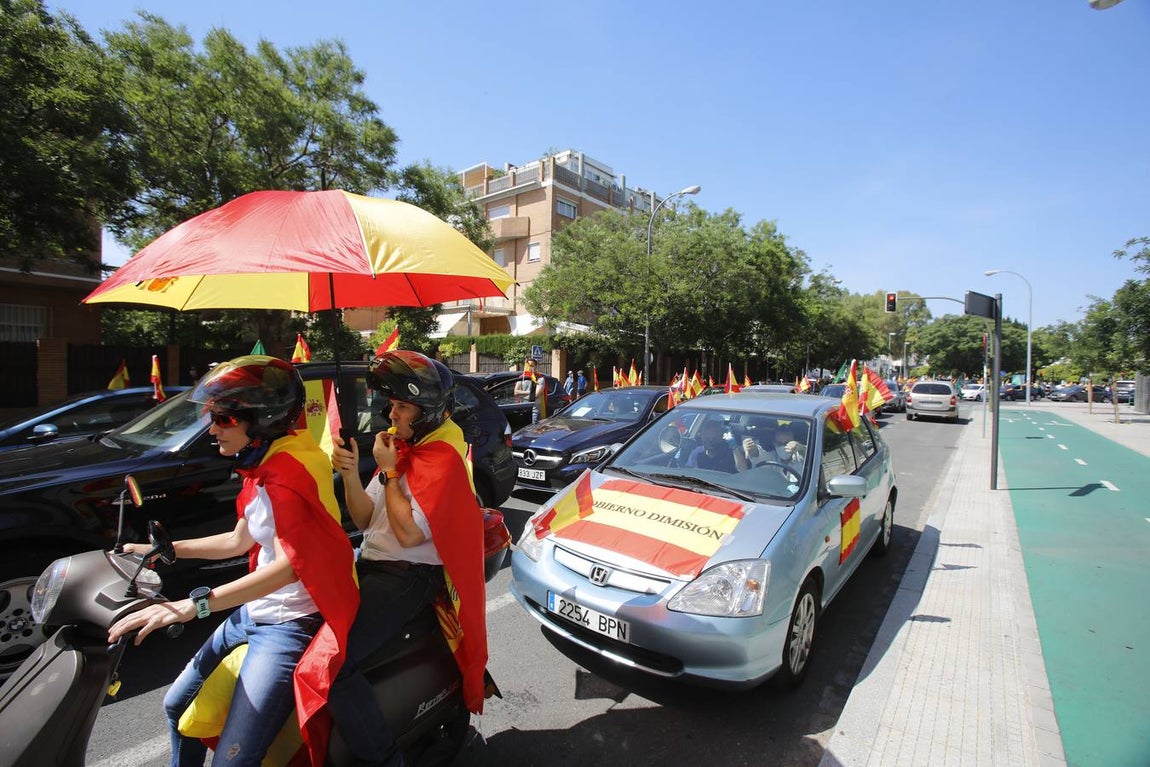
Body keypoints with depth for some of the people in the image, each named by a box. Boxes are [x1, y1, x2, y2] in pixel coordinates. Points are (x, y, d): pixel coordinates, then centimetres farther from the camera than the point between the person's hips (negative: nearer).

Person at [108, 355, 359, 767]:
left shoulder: (287, 470, -23)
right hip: (253, 614, 10)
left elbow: (288, 565, -32)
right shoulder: (264, 467, 8)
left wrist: (195, 604, -38)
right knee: (178, 707, 25)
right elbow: (240, 540, 17)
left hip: (289, 626, -10)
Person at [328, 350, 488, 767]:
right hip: (371, 563, 9)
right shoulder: (401, 443, 13)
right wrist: (350, 474, -6)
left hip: (409, 576, -9)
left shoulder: (443, 456, -14)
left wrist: (389, 471, -12)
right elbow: (365, 520, 12)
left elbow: (408, 532, -21)